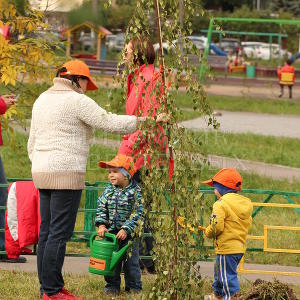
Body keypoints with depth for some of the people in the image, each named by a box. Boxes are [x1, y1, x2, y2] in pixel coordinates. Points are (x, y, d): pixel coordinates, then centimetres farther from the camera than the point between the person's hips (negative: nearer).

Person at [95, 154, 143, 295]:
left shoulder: (135, 192, -10)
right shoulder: (109, 191, 4)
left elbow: (137, 214, -13)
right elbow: (101, 208, 5)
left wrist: (126, 230, -20)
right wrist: (101, 225, -9)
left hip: (129, 233, -4)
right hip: (111, 231, 4)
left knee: (131, 261, 2)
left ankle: (134, 287, 13)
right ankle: (112, 285, 15)